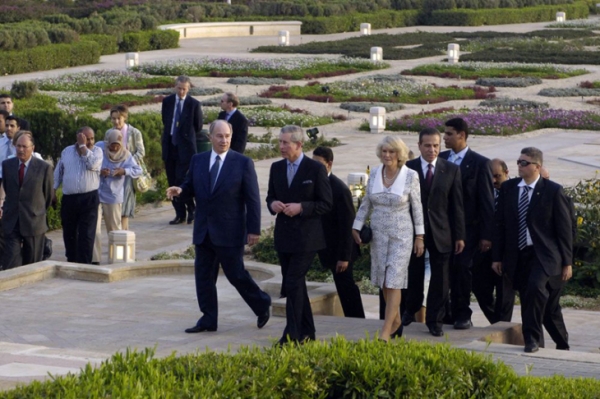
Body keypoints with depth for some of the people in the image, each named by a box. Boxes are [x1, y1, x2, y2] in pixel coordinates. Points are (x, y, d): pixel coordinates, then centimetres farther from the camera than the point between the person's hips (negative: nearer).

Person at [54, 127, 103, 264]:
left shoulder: (97, 151, 1)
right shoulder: (66, 151, 10)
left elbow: (92, 164, -19)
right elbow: (58, 172, 16)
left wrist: (83, 146, -13)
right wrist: (53, 190, 12)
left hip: (89, 199, -3)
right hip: (68, 198, 3)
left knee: (86, 235, -7)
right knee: (69, 233, 12)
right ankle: (71, 262, 27)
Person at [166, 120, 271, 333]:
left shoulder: (242, 163, -5)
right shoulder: (198, 160, 7)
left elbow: (252, 199, -5)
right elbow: (190, 186, 14)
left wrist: (254, 229, -9)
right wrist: (180, 190, -11)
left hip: (229, 232, -5)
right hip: (204, 231, 5)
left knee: (236, 274, 0)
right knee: (203, 275, 6)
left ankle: (262, 305, 22)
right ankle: (208, 320, 15)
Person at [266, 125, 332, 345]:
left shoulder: (316, 169, -9)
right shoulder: (276, 168, 8)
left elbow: (326, 204, -7)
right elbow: (271, 196, 18)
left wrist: (301, 207, -20)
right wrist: (273, 204, -6)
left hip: (306, 237, -6)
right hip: (283, 236, 6)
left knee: (293, 283, -12)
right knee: (295, 285, 12)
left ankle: (292, 335, -10)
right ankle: (306, 332, 22)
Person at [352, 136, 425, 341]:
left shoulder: (411, 176, -8)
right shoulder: (374, 174, 2)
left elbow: (417, 207, -4)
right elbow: (366, 204, 11)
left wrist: (419, 236, -3)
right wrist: (356, 227, 7)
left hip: (401, 235, -4)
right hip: (378, 234, 4)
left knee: (393, 282, -8)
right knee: (383, 281, 10)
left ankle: (386, 331, -9)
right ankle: (396, 320, 28)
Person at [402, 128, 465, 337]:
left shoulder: (451, 170, 1)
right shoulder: (408, 168, -2)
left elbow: (457, 205, 1)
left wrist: (459, 235, -2)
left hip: (441, 232, 0)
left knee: (440, 279, 3)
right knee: (414, 275, 14)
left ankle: (435, 320, 14)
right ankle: (411, 310, 36)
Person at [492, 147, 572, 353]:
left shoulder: (553, 191, -5)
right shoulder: (508, 188, 7)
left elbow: (564, 228, -3)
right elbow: (500, 224, 11)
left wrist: (567, 262, -5)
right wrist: (497, 257, 8)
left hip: (544, 255, -5)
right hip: (517, 256, 5)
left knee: (535, 287, -28)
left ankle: (532, 339, -19)